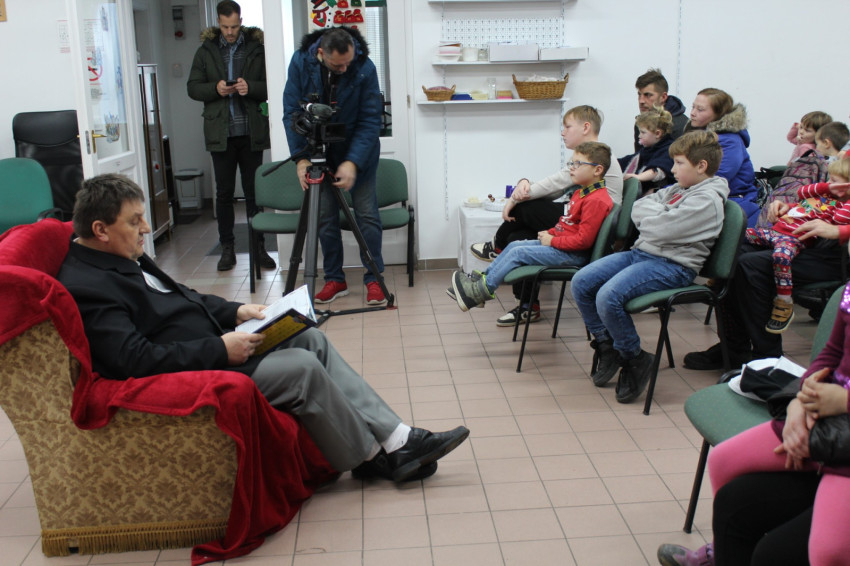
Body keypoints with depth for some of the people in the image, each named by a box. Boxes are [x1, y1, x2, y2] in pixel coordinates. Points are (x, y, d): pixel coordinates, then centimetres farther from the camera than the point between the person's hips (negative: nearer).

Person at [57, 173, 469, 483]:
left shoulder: (122, 259, 13)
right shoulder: (87, 287, -20)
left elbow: (182, 298, 22)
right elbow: (137, 361, -27)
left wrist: (235, 313, 6)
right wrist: (220, 350, -23)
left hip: (212, 346, 11)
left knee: (311, 339, 2)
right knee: (301, 368, -20)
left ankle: (397, 438, -1)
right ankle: (371, 458, 1)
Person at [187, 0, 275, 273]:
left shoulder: (257, 48, 2)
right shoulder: (206, 50, 7)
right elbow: (193, 87, 7)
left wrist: (251, 88, -17)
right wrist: (215, 89, -11)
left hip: (251, 132, -1)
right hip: (220, 134, 1)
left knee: (254, 191, 5)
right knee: (224, 192, 6)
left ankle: (258, 246, 13)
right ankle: (227, 248, 15)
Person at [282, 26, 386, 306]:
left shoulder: (365, 67, -20)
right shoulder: (301, 62, -15)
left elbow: (370, 120, -19)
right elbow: (291, 113, -11)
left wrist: (353, 162, -28)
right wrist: (301, 157, -20)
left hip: (358, 151, -2)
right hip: (319, 150, 2)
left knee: (367, 214, -3)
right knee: (325, 217, 3)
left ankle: (374, 279, 8)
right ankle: (334, 280, 15)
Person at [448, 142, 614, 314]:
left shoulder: (596, 200, -21)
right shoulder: (581, 193, 13)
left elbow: (583, 240, -25)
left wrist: (553, 241, -18)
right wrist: (550, 233, 7)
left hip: (573, 254, -11)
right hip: (560, 243, 11)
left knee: (518, 252, -14)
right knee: (515, 244, 7)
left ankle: (484, 290, -8)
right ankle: (483, 278, 8)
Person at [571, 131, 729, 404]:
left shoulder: (707, 200, -12)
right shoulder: (677, 189, 19)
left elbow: (662, 228, -22)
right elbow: (636, 210, 14)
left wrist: (652, 212, -3)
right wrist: (658, 211, -4)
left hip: (672, 265, -9)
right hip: (641, 252, 10)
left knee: (608, 297, -29)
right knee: (581, 283, -4)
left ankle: (634, 360, -6)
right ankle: (607, 346, 11)